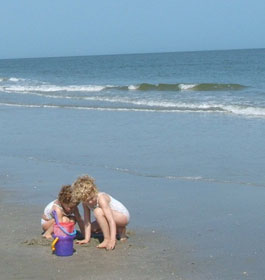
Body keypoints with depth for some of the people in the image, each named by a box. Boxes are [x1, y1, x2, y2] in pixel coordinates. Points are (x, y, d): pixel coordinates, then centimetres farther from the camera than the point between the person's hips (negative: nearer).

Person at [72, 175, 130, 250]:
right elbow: (87, 221, -7)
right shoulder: (85, 202, -9)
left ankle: (108, 239, -20)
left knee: (98, 211, -30)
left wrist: (112, 240, -40)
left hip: (123, 216, -9)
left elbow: (111, 220, -35)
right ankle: (118, 230, 14)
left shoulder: (101, 198, -30)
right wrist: (86, 239, -14)